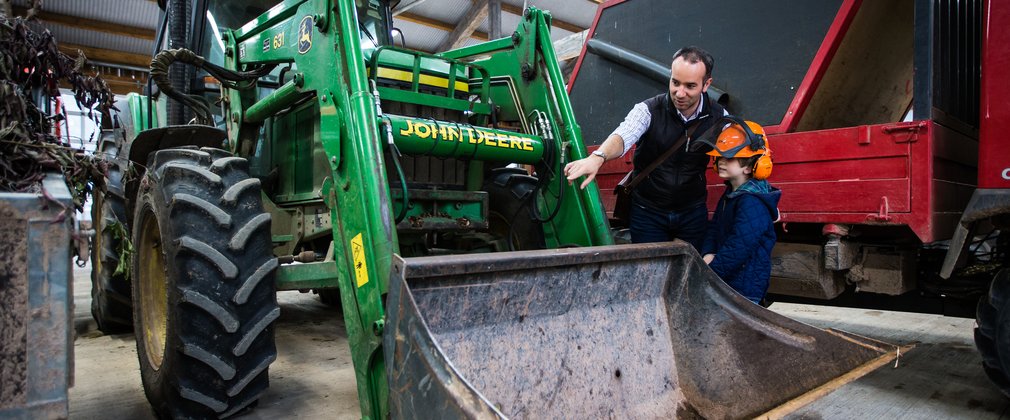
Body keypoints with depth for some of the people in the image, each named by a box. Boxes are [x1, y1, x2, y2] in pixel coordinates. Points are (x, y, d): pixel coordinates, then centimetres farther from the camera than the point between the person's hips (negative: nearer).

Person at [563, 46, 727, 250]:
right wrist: (597, 157, -54)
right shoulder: (648, 110, -16)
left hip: (693, 212, 2)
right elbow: (623, 136, -34)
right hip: (647, 210, -2)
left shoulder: (719, 117, -6)